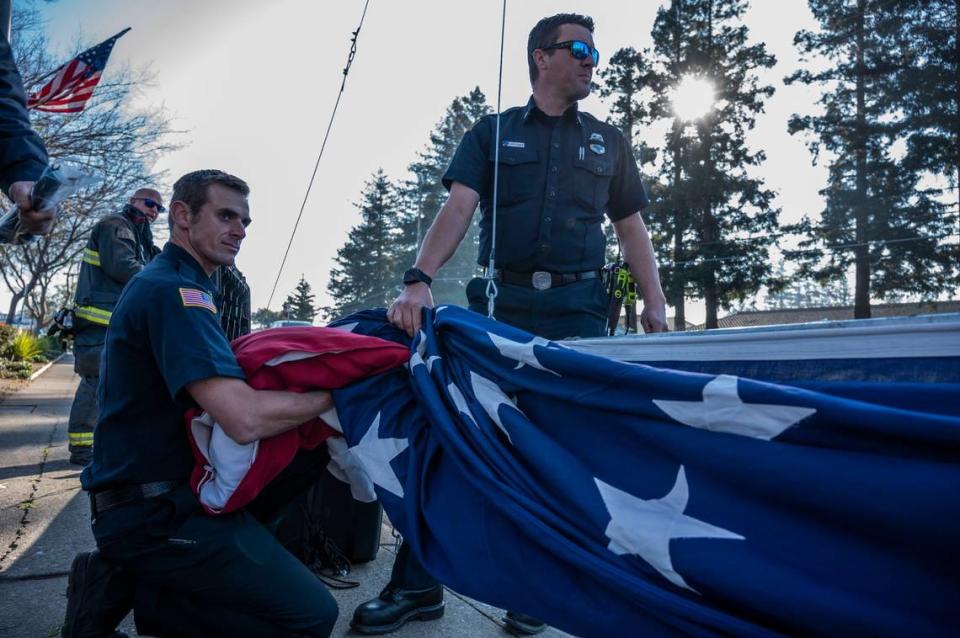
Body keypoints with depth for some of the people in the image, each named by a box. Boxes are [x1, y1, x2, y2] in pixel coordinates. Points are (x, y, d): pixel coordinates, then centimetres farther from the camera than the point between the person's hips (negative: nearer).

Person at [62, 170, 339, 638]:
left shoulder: (166, 283, 15)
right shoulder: (174, 290, -19)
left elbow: (223, 388, 17)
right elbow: (245, 419, -30)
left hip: (175, 485, 10)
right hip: (153, 511, -10)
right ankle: (131, 590, -3)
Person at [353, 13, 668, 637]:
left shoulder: (608, 141, 18)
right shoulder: (492, 133, 11)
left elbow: (632, 227, 17)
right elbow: (458, 207, -3)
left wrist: (654, 300, 4)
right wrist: (420, 279, -19)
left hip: (578, 307, 1)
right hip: (501, 300, -1)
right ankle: (417, 584, 11)